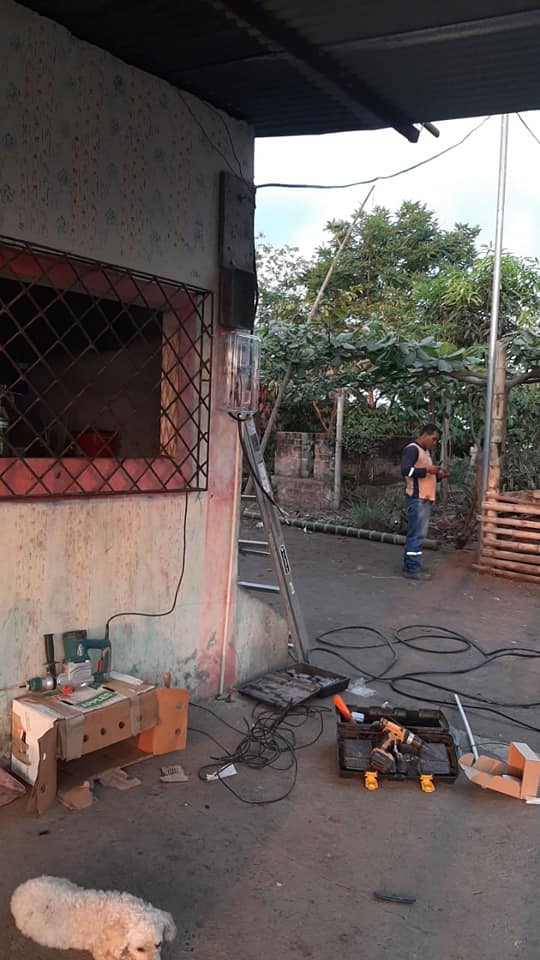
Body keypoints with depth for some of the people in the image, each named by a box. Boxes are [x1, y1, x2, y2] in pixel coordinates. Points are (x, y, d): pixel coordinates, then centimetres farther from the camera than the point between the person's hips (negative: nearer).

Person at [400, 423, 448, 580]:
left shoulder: (426, 451, 20)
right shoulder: (412, 449, -11)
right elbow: (406, 470, -23)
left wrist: (438, 476, 9)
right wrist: (428, 470, -22)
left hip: (426, 499, 10)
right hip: (417, 499, -10)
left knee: (417, 533, 11)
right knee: (417, 534, -9)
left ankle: (410, 565, 16)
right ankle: (412, 568, -7)